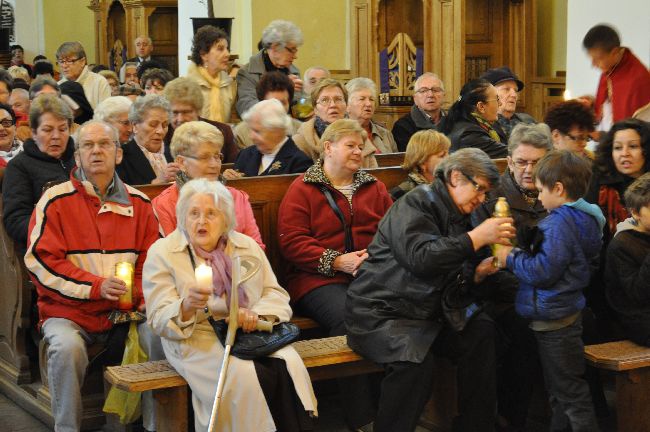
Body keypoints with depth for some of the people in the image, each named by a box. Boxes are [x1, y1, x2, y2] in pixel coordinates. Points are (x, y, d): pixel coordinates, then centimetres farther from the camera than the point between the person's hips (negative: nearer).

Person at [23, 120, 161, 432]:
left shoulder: (139, 203, 9)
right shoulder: (55, 201, -1)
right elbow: (40, 261, -7)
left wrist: (142, 296, -6)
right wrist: (96, 287, -16)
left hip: (125, 311, 3)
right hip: (68, 310, -2)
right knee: (67, 347, -32)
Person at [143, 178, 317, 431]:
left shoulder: (248, 247, 12)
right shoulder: (162, 253, 0)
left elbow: (276, 295, 11)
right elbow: (160, 320, -7)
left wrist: (256, 314, -12)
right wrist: (188, 306, -29)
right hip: (196, 339, -3)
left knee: (289, 366, -25)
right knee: (246, 376, -31)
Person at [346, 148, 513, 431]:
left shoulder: (458, 218, 16)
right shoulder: (415, 204, -10)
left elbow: (452, 278, 20)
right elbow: (421, 257, -26)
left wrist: (478, 273, -2)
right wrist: (478, 237, -23)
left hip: (425, 313, 9)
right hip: (380, 312, -9)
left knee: (481, 332, -7)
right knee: (416, 360, -33)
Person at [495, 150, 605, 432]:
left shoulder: (562, 222, -21)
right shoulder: (580, 217, 10)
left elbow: (544, 271, -25)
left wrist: (511, 258, -12)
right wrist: (518, 257, 8)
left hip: (555, 320, -11)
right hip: (563, 312, 11)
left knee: (569, 392, -2)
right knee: (559, 389, 21)